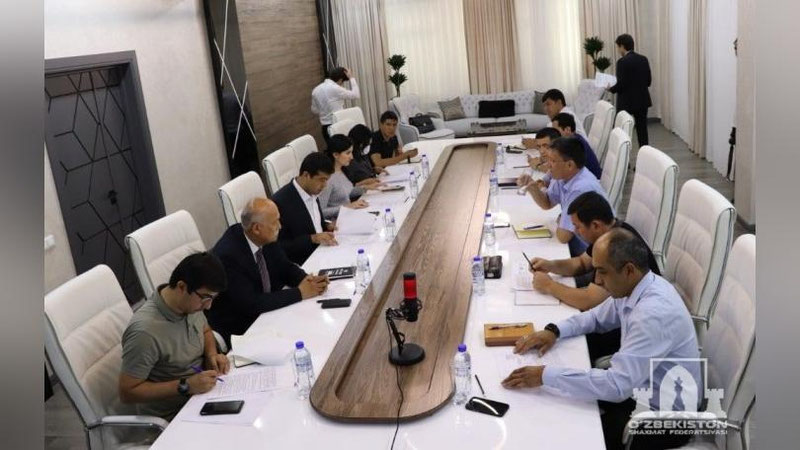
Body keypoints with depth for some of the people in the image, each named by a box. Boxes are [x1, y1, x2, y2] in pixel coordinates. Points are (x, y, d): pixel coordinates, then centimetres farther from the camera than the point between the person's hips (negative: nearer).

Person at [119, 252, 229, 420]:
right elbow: (127, 392, -21)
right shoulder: (145, 331, -28)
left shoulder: (190, 302, -5)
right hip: (172, 416, -7)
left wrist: (212, 354, -4)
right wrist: (186, 386, -26)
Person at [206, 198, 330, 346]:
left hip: (264, 309, 7)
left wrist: (306, 279, -15)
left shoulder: (265, 239, -7)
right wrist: (299, 293, -25)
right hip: (236, 328, -7)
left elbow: (285, 267, 7)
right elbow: (251, 304, -29)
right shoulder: (228, 256, -27)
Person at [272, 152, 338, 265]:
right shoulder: (280, 202, -19)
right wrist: (313, 238, -23)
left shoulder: (312, 192, 5)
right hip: (302, 264, -8)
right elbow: (278, 247, -16)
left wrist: (327, 226, 1)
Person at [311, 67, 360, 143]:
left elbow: (314, 110, 18)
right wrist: (351, 78, 1)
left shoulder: (316, 90, 8)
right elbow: (356, 95, -7)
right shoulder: (335, 88, -14)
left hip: (326, 127, 7)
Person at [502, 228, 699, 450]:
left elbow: (617, 385, -36)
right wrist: (554, 331, -6)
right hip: (640, 387, 8)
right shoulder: (634, 286, -6)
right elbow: (597, 316, 12)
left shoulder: (654, 313, -34)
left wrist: (545, 375, -33)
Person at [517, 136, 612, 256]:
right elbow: (547, 203, 13)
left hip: (590, 255, -7)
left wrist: (560, 223, -5)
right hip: (574, 246, 7)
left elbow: (562, 236, -26)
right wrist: (533, 188, -6)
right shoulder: (563, 176, -5)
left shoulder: (581, 190, -30)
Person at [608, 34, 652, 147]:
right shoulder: (643, 59, 5)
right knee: (642, 129, 9)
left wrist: (611, 89, 0)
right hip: (642, 100, 6)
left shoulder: (622, 61, -15)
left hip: (627, 102, -6)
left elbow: (621, 84, -18)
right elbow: (648, 81, 9)